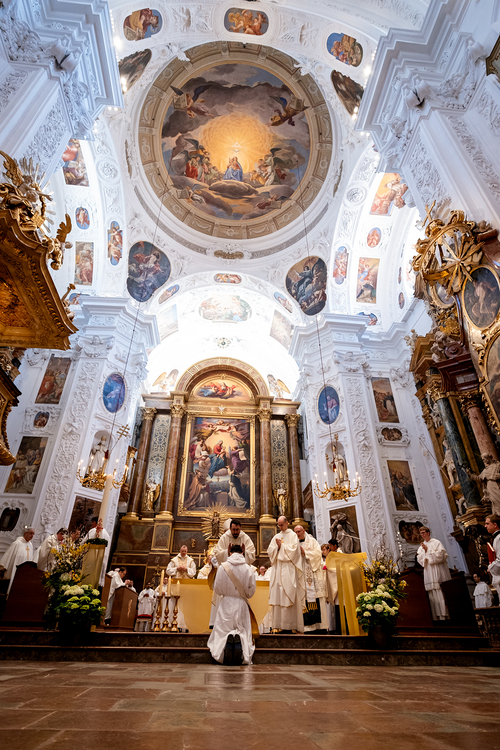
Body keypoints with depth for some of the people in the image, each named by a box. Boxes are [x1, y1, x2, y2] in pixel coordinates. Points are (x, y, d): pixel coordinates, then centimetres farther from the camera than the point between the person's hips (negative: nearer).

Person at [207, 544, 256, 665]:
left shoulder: (223, 567, -11)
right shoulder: (248, 569, -9)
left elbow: (217, 589, -4)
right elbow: (252, 590, -2)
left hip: (226, 604, 0)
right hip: (241, 605, 1)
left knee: (223, 631, 11)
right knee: (243, 631, 14)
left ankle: (228, 639, -20)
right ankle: (239, 639, -18)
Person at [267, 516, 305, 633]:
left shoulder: (293, 536, 2)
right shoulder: (276, 537, 16)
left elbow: (293, 550, -10)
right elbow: (270, 551, 10)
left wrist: (281, 546, -6)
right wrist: (277, 547, -6)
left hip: (288, 569, -5)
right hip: (277, 570, 5)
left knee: (288, 595, -8)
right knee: (277, 595, 1)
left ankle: (289, 625, -4)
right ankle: (278, 624, 6)